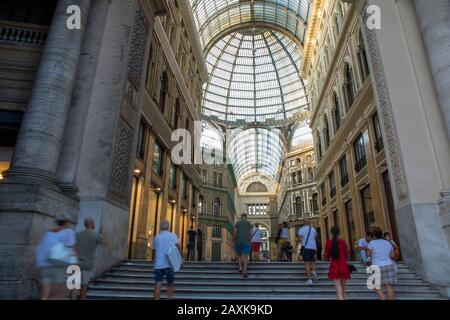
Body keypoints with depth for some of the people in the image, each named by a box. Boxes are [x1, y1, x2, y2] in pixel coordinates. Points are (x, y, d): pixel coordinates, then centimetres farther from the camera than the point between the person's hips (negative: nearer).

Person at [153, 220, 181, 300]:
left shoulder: (156, 237, 11)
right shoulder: (172, 235, -1)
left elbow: (155, 250, 17)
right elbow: (177, 248, -10)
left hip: (158, 264, 3)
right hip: (169, 264, -3)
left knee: (158, 285, 0)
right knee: (170, 284, 11)